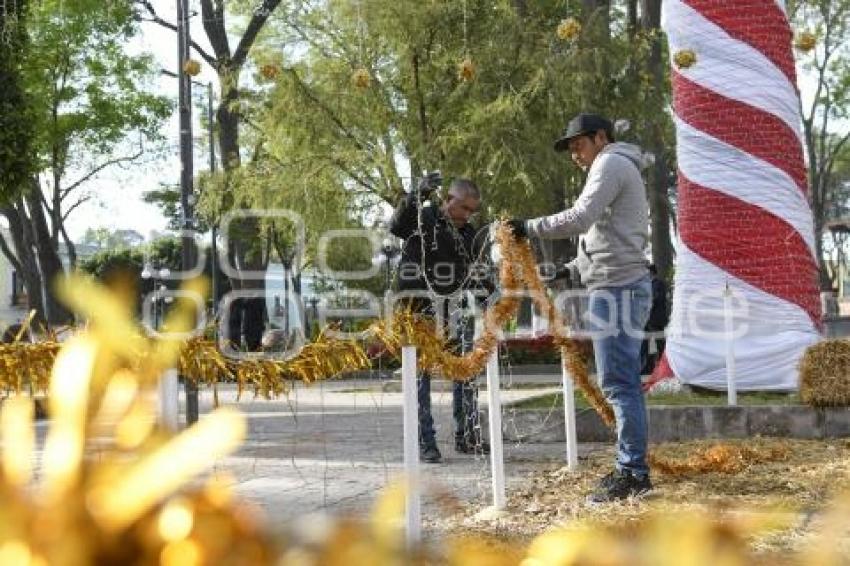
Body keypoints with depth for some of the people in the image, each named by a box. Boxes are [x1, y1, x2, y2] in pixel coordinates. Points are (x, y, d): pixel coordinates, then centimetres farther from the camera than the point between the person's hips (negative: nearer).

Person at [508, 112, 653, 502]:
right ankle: (631, 468, 14)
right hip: (619, 285, 10)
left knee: (618, 383, -11)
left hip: (616, 287, -10)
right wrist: (574, 271, 15)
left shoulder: (611, 164, -4)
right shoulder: (619, 170, 27)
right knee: (623, 382, 11)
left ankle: (632, 473, -11)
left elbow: (580, 218, -18)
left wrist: (529, 227, -12)